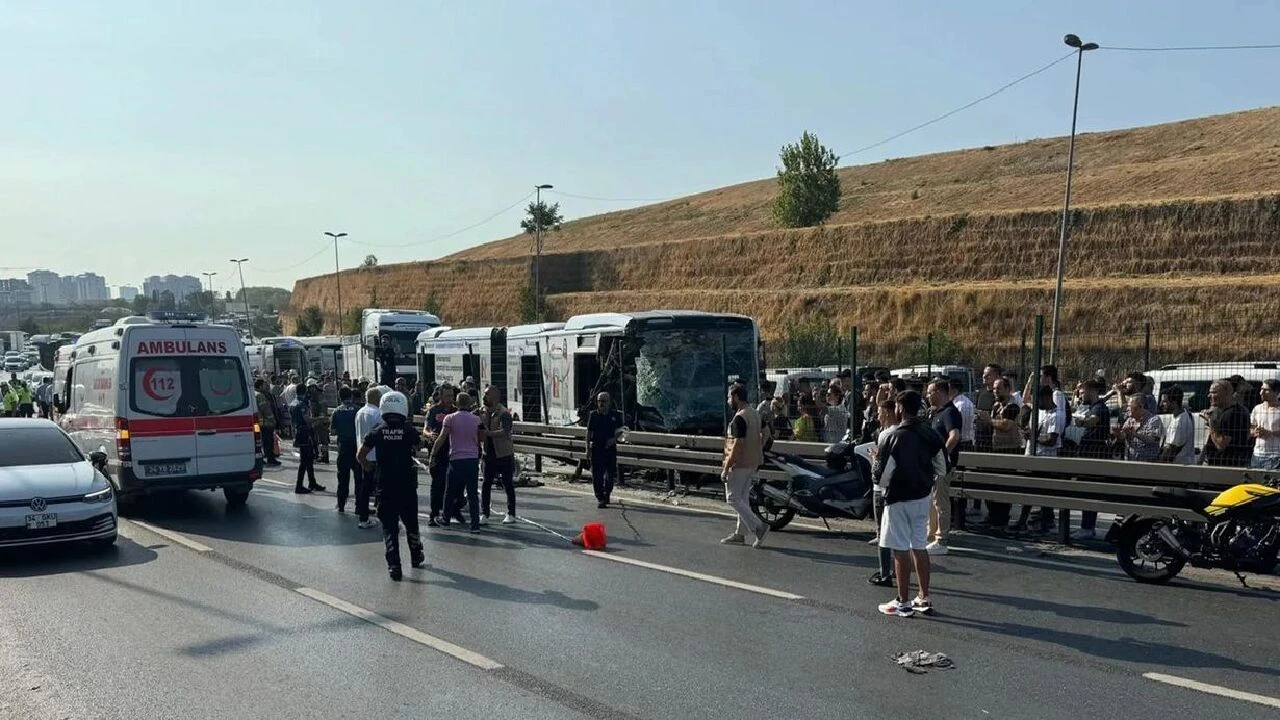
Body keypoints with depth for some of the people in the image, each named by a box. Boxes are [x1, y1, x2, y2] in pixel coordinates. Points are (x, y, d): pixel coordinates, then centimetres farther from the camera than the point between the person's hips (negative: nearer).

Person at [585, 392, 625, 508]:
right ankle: (600, 498, 2)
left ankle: (607, 495, 29)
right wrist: (588, 447, 0)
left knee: (611, 474, 7)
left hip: (610, 448, 1)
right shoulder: (593, 415, 1)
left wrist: (614, 438, -8)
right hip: (596, 448, -1)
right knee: (597, 475, -3)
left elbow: (620, 429, 10)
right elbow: (589, 432, 5)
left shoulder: (615, 415, 2)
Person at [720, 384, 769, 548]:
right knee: (743, 498, 14)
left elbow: (738, 444, -23)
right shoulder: (755, 414, 10)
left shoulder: (740, 418, -19)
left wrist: (726, 468, -20)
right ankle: (740, 534, 19)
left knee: (733, 499, -2)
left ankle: (758, 527, -10)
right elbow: (763, 436, 17)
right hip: (753, 463, 10)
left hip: (739, 464, -10)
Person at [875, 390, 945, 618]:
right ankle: (924, 599, 22)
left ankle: (903, 603, 8)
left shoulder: (893, 437, -18)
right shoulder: (931, 434, 1)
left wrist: (877, 460, 2)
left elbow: (881, 477, -18)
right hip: (924, 497, 6)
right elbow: (942, 469, 8)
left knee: (901, 550, 1)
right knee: (920, 547, 15)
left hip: (900, 499, -6)